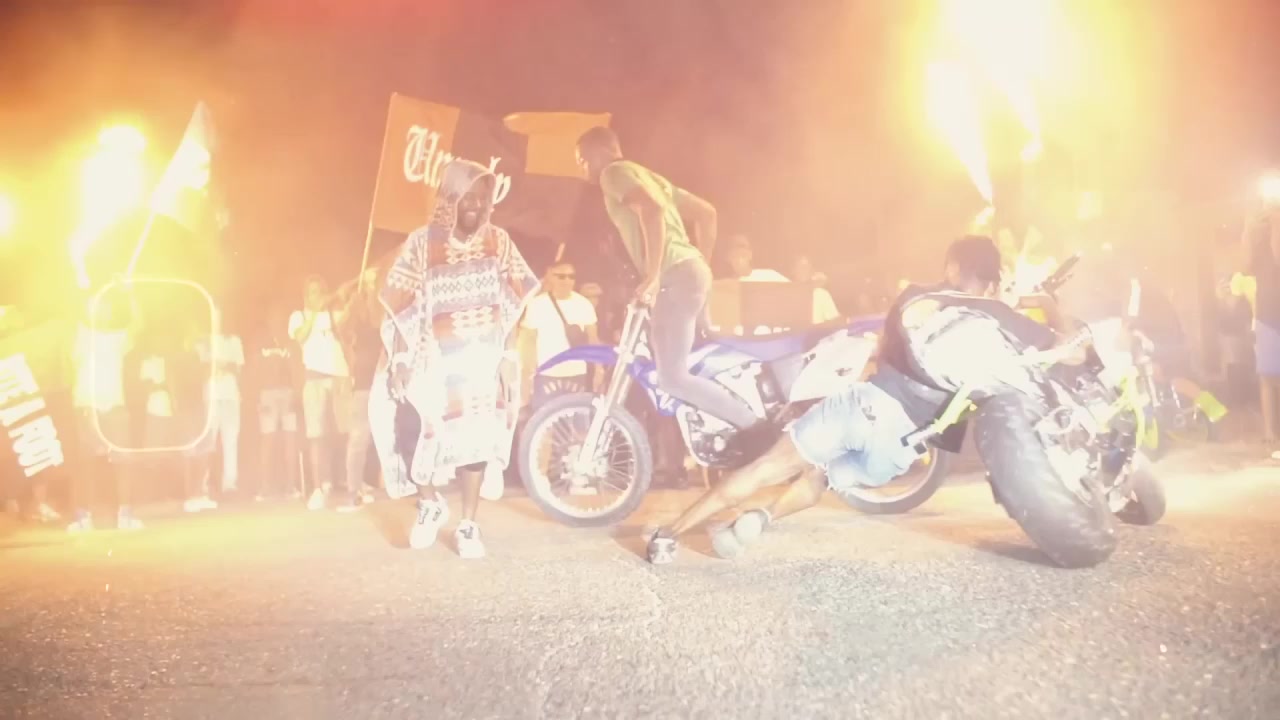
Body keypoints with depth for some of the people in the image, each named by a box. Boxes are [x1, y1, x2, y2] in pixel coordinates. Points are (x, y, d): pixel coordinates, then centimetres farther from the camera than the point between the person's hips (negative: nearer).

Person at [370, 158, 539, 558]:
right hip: (437, 357, -1)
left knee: (477, 434, 1)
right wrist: (398, 359, -10)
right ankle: (430, 502, 16)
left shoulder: (498, 241, 2)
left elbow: (512, 304, 3)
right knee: (424, 427, -13)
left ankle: (468, 525, 13)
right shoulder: (422, 243, -3)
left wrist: (509, 356, -3)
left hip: (485, 355, 2)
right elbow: (403, 307, -4)